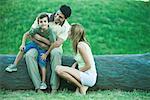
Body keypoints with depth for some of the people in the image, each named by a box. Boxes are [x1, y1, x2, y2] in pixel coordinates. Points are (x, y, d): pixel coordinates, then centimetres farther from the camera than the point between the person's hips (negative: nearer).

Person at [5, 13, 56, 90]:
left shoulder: (50, 32, -30)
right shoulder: (37, 29, -19)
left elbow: (52, 45, -25)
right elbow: (26, 35, -5)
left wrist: (46, 54, -20)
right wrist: (23, 44, -13)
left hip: (43, 49, -5)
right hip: (35, 43, 5)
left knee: (42, 63, -10)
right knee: (22, 49, -2)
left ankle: (43, 82, -1)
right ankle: (14, 66, 13)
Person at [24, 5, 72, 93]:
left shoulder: (66, 27, -10)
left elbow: (57, 44, -17)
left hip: (54, 48, -1)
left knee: (56, 53, -39)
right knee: (29, 55, -31)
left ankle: (54, 88, -35)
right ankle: (38, 87, -33)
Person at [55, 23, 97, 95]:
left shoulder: (81, 45, -17)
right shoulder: (80, 44, 11)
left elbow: (88, 65, -19)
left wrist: (77, 71, -7)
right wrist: (75, 64, 6)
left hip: (89, 77, -10)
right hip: (86, 75, 10)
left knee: (59, 69, -20)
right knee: (58, 69, 14)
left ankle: (81, 87, -8)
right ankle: (81, 85, 5)